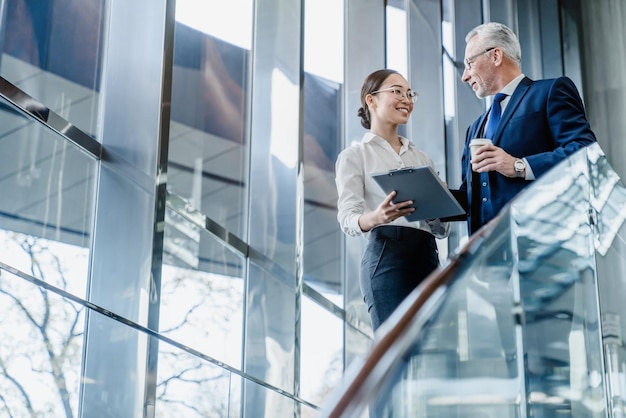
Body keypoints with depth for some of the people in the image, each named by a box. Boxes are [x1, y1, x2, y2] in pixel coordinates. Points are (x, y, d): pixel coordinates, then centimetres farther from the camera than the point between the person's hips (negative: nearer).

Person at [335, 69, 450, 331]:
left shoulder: (422, 158, 22)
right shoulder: (354, 155, 6)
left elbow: (442, 230, 19)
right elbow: (347, 219, -7)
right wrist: (376, 217, -29)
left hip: (428, 256, 6)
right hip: (386, 255, -5)